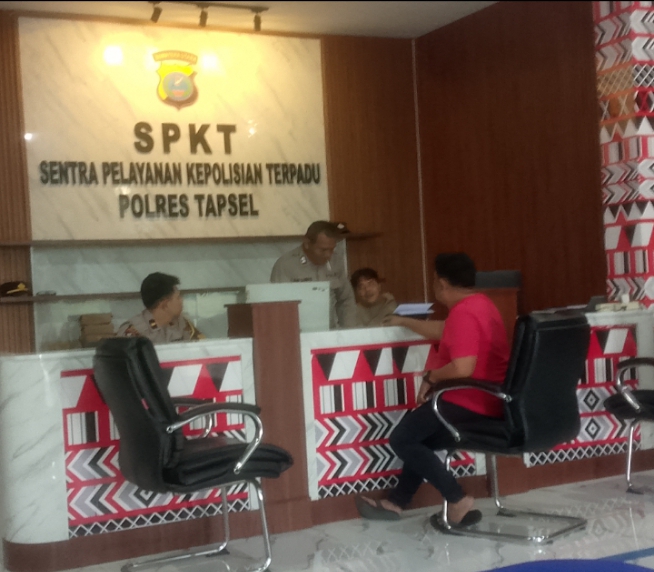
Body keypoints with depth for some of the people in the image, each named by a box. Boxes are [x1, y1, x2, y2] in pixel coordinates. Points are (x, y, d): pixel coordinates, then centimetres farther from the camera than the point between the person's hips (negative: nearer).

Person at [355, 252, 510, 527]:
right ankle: (397, 501, 28)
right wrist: (404, 322, 38)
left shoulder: (463, 312, -21)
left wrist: (431, 377, -13)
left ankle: (458, 501, -7)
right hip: (487, 399, 11)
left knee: (402, 439, -5)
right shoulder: (478, 303, 12)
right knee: (419, 434, 26)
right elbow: (444, 332, 28)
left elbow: (462, 369, -31)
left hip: (471, 403, -11)